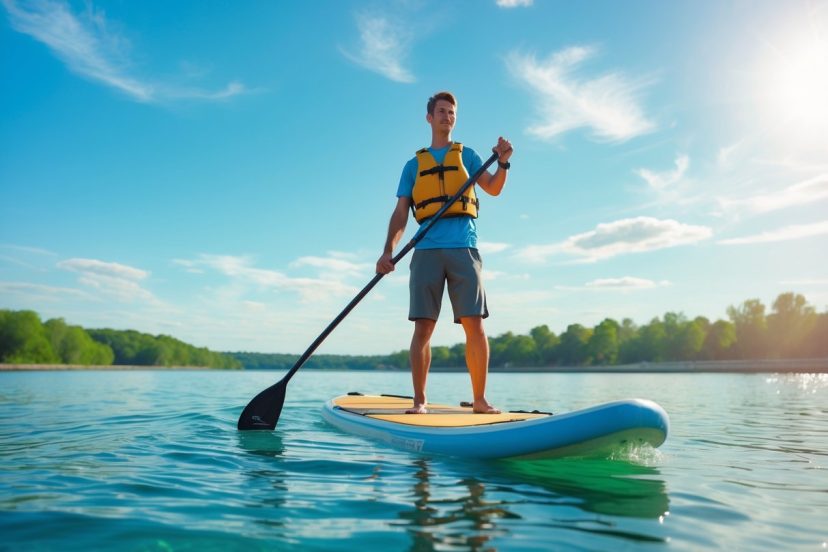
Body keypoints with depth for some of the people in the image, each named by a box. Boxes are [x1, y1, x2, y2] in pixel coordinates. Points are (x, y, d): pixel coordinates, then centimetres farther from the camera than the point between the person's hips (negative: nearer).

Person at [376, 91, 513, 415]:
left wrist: (503, 162, -12)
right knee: (423, 327, -4)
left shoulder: (466, 155, 20)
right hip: (427, 249, 0)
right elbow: (400, 213, 12)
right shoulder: (414, 164, 20)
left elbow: (493, 189, 7)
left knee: (474, 324, -7)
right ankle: (419, 401, 4)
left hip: (463, 247, 0)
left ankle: (480, 400, 1)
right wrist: (388, 251, -2)